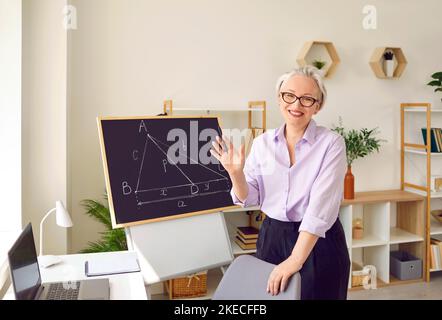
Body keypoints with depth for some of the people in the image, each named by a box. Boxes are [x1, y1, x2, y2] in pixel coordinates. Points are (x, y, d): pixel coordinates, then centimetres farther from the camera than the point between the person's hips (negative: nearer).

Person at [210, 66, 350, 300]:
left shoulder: (331, 143, -11)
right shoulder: (262, 142, 0)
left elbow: (321, 206, -20)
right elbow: (250, 199, 2)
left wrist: (295, 260, -28)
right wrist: (235, 173, -18)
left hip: (319, 242, -3)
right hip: (271, 238, 3)